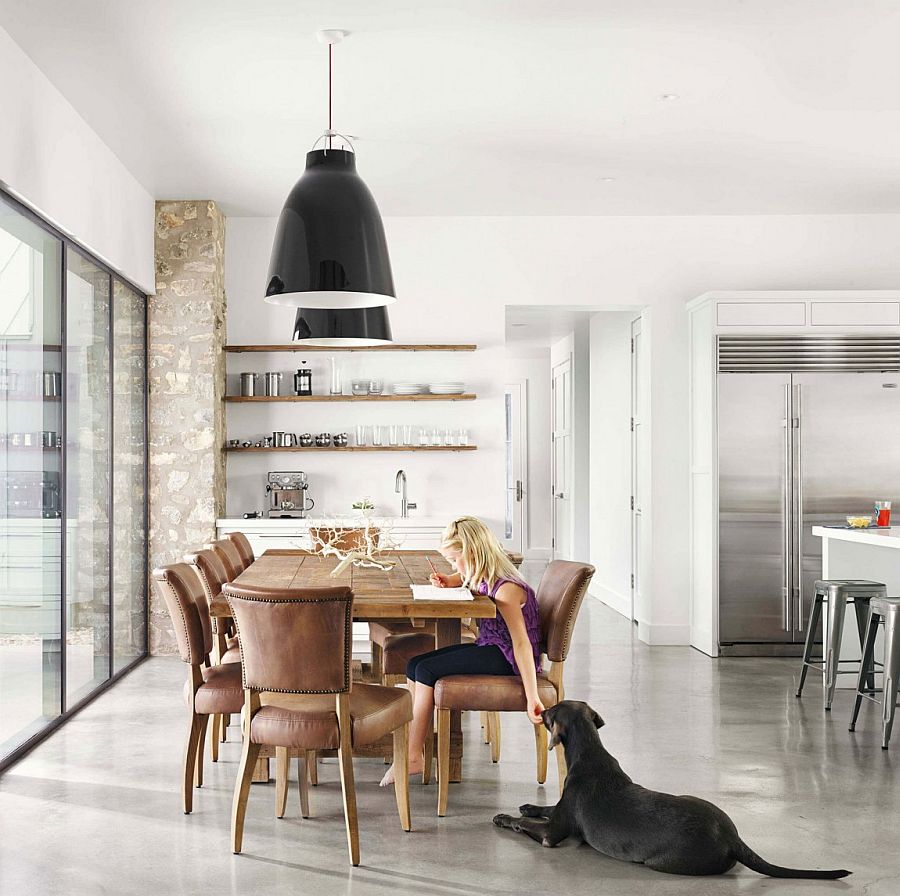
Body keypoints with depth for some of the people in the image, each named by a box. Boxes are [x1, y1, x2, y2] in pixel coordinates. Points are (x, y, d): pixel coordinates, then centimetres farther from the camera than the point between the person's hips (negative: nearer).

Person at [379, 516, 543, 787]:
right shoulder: (483, 577, 5)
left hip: (505, 658, -10)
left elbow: (522, 643, -28)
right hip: (489, 648, 10)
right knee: (414, 666, -3)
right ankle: (414, 741, -6)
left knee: (426, 671, -19)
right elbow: (463, 578, 31)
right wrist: (447, 581, 6)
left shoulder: (506, 589, -23)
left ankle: (413, 757, -10)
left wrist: (532, 698, -32)